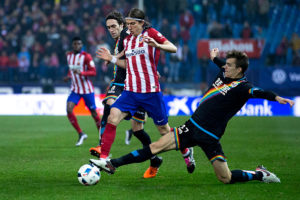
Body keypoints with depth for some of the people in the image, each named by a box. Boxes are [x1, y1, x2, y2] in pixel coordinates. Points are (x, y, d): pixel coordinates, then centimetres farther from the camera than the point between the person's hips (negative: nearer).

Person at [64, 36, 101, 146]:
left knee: (93, 112, 3)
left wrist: (81, 73, -31)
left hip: (87, 89, -4)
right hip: (75, 89, 4)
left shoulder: (86, 56, -11)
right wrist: (68, 76, 5)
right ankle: (80, 134, -7)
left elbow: (93, 72, -16)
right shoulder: (69, 55, 7)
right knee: (69, 109, -17)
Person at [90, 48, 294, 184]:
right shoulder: (224, 75, 9)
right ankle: (112, 164, 1)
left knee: (225, 178, -5)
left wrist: (276, 97, -54)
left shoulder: (241, 87, -15)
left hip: (209, 137, -7)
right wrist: (215, 58, 51)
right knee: (156, 147, 0)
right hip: (192, 127, 7)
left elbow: (257, 92, -35)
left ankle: (261, 174, 20)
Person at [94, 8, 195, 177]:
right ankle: (103, 158, -19)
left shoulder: (151, 33, -3)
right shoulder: (127, 40, 13)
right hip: (130, 91, 5)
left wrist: (157, 45, -28)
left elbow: (173, 49, -10)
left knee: (164, 129, 7)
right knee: (112, 117, -18)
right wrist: (112, 59, 11)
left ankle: (187, 152, 33)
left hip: (151, 92, -4)